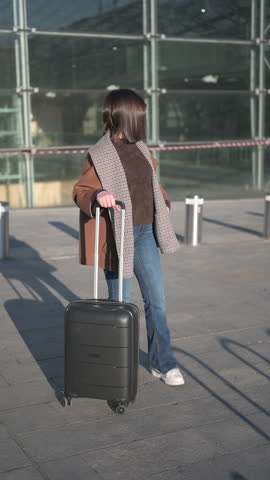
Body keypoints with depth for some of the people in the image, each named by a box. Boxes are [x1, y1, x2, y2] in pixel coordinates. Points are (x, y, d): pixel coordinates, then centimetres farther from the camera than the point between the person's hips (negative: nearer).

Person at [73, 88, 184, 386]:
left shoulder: (140, 149, 9)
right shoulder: (100, 155, -12)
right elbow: (80, 191, -13)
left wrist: (163, 205, 14)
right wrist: (97, 195, -33)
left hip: (145, 233, 6)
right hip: (118, 236, -6)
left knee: (157, 300, 7)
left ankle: (162, 362, 20)